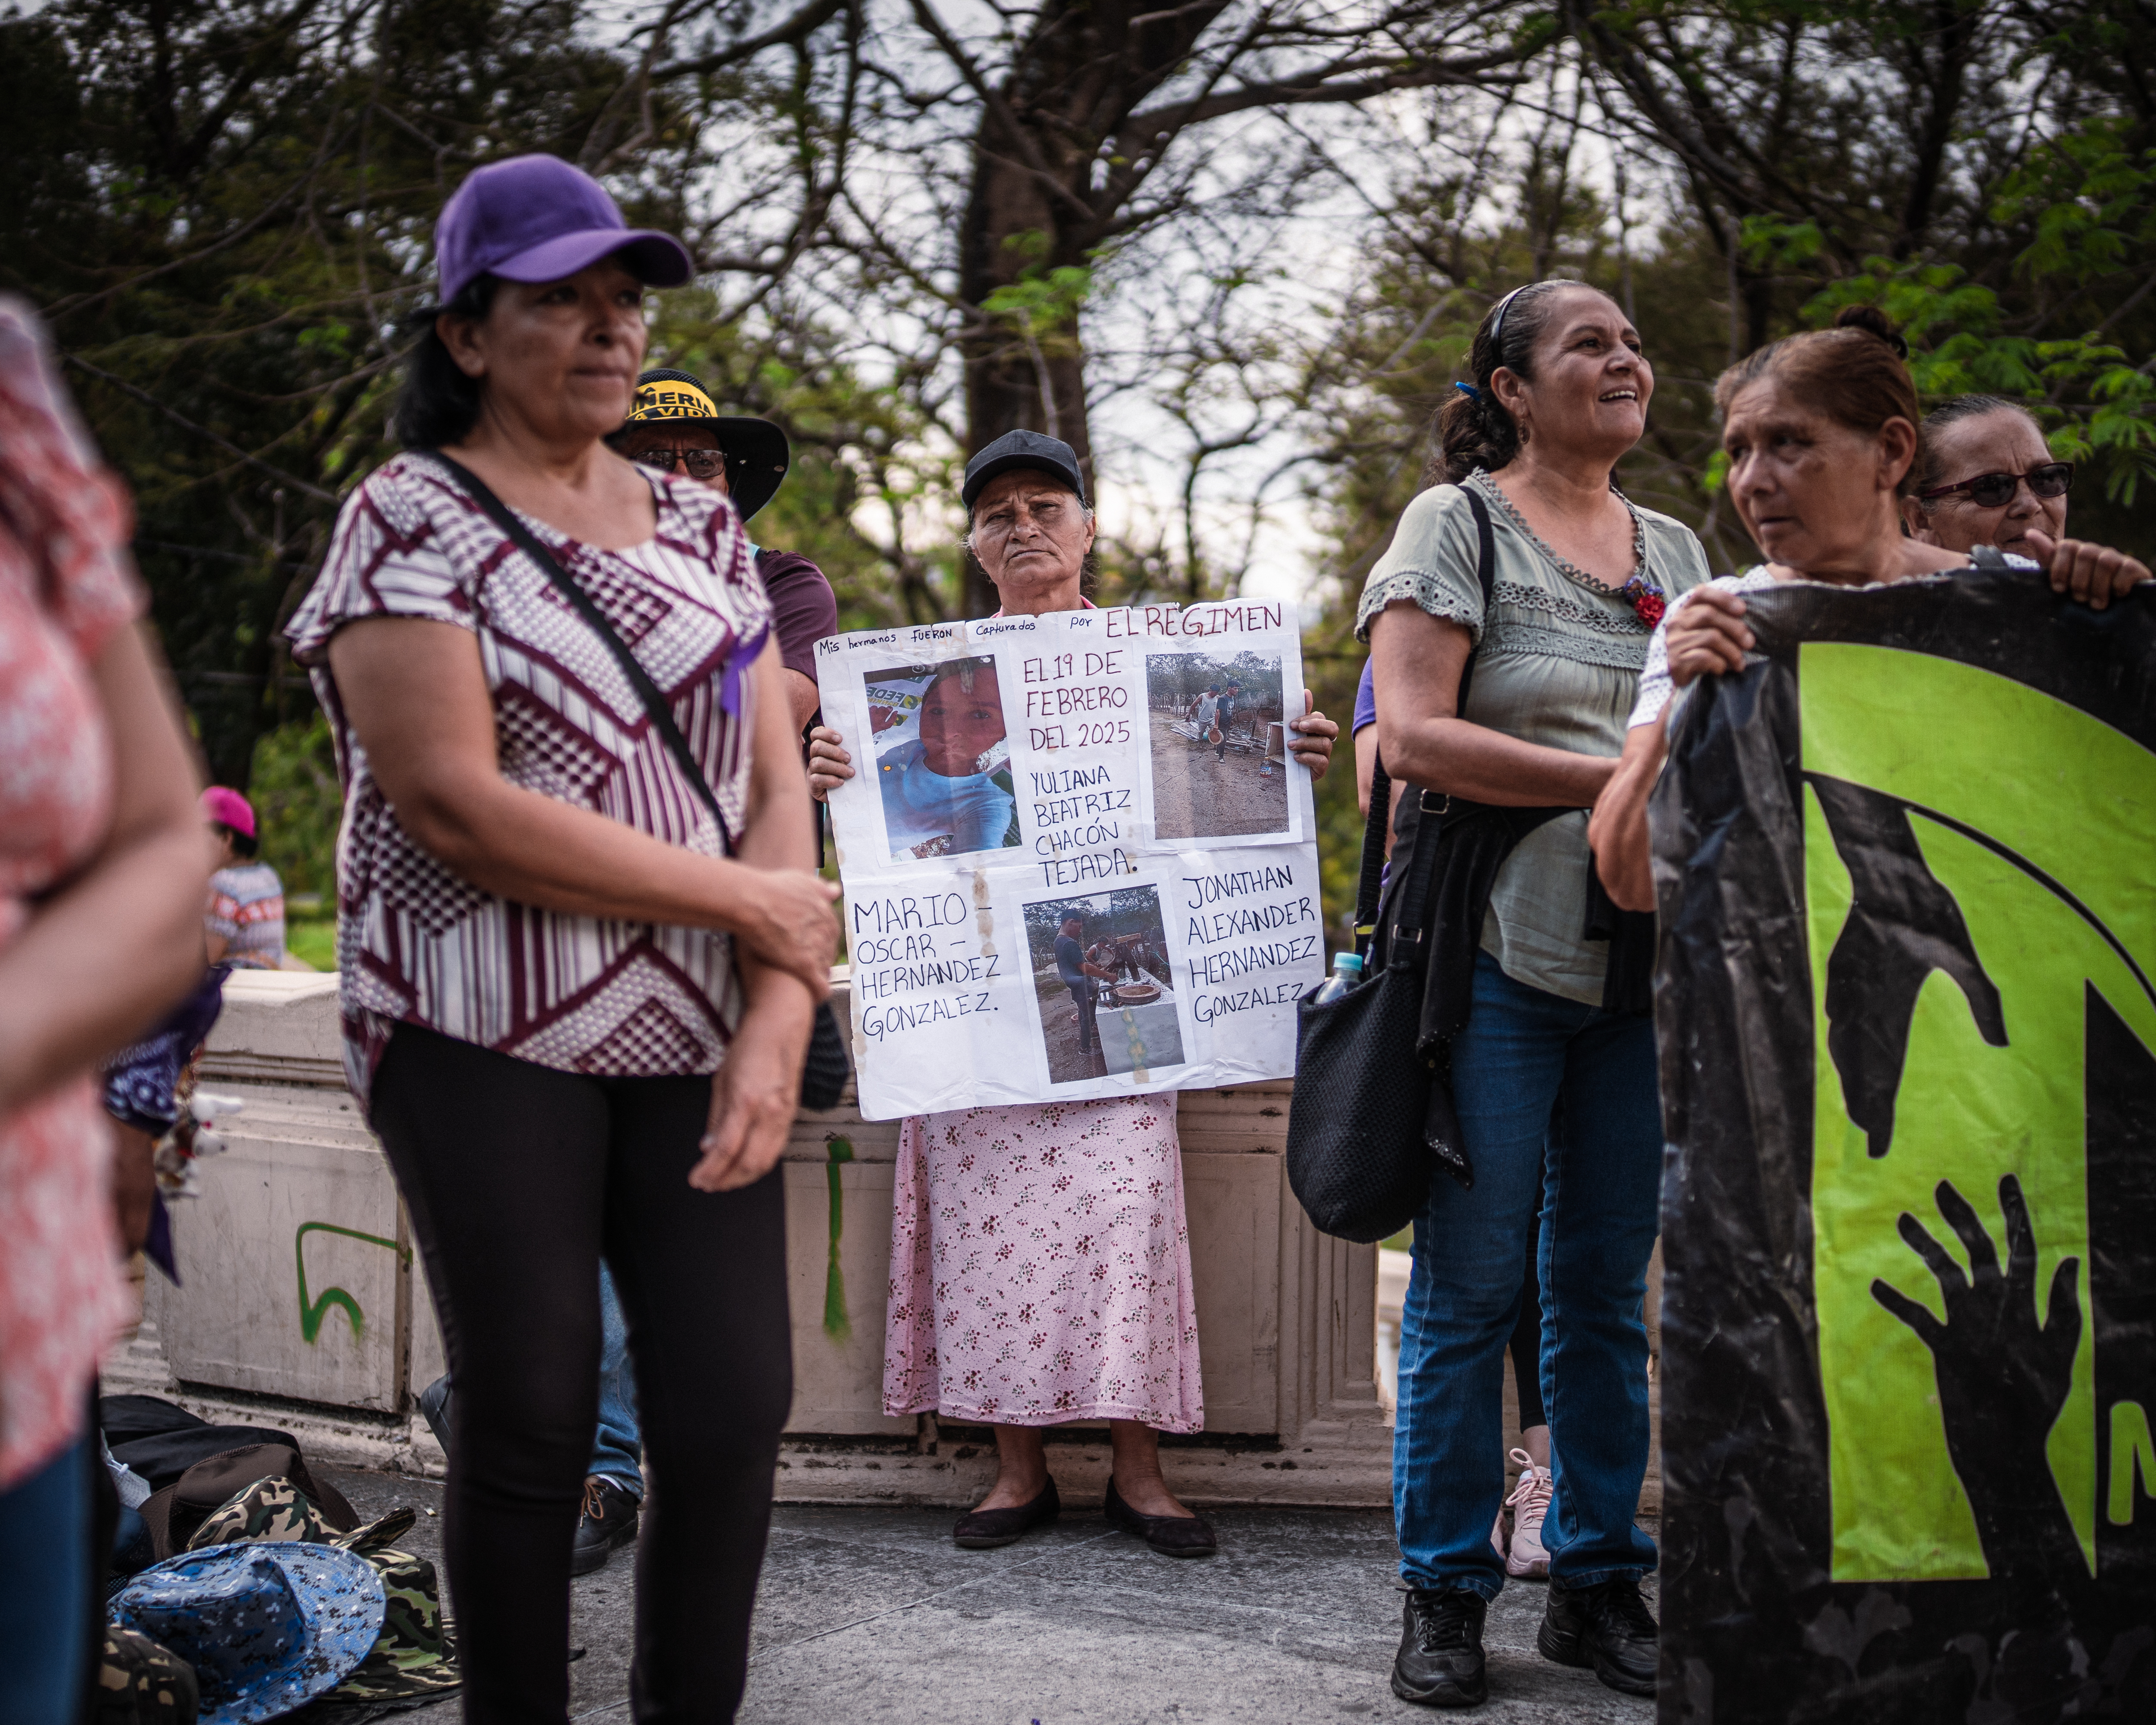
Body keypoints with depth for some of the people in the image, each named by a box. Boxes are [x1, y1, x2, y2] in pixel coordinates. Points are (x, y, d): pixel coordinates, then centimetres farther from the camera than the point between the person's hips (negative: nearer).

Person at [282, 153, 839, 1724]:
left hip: (696, 1040, 5)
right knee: (532, 1418, -1)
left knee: (736, 1408, 0)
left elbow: (777, 786, 8)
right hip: (490, 1039, -4)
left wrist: (778, 1021, -8)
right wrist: (752, 903, -12)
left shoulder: (702, 526, 14)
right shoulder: (411, 518, -3)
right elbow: (454, 805, -15)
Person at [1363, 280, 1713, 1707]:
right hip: (1497, 948, -5)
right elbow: (1411, 736, -12)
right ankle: (1446, 1592, 11)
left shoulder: (1675, 550, 17)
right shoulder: (1459, 522, -1)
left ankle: (1599, 1580, 20)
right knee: (1471, 1285, 0)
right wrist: (1621, 777, -15)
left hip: (1641, 961, 5)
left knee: (1609, 1285, 9)